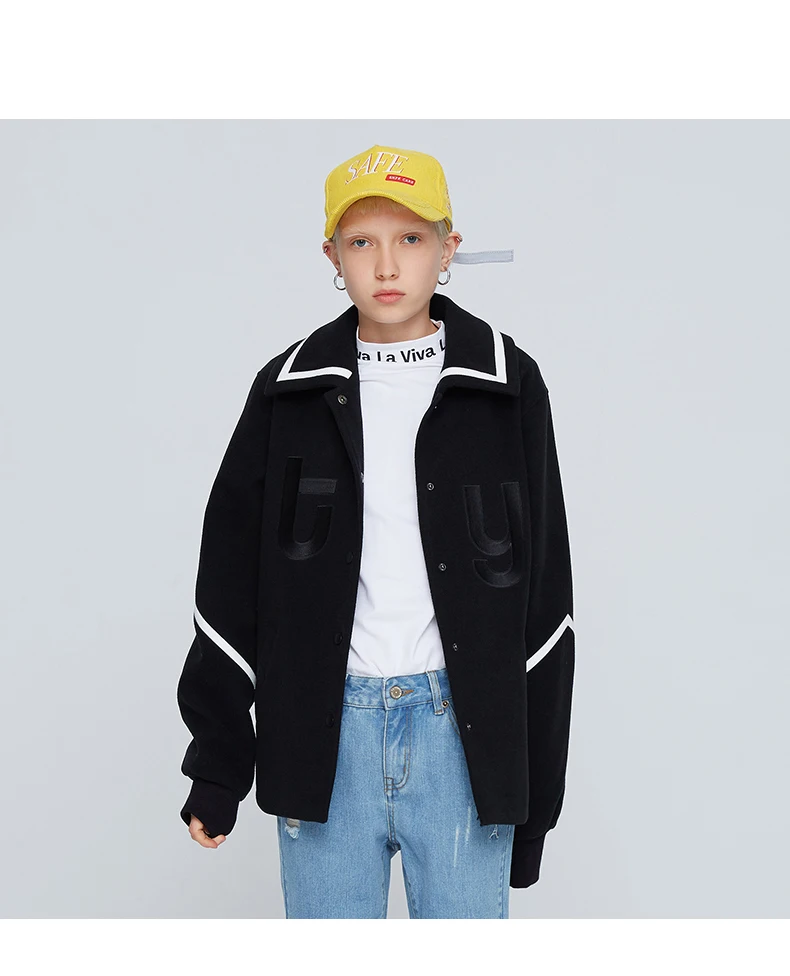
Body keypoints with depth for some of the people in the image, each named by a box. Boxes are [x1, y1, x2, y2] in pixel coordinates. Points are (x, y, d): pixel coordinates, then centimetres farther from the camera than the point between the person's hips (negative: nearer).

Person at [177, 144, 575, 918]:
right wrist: (217, 765, 4)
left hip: (462, 734, 0)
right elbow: (230, 580, 7)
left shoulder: (506, 383, 1)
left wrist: (536, 786, 3)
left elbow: (543, 597, 4)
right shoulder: (290, 389, 3)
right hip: (323, 733, 1)